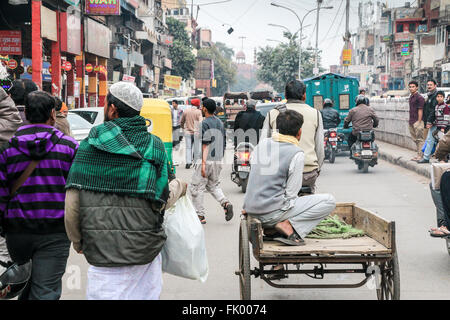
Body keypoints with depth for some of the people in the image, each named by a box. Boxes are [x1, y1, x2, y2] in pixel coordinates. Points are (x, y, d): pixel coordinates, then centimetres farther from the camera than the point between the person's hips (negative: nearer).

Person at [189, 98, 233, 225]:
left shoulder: (205, 123, -11)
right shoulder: (220, 123, 13)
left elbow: (206, 144, -18)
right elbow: (223, 143, 15)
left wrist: (203, 163, -21)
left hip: (206, 160, -8)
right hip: (218, 160, 8)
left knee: (197, 187, 2)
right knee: (213, 185, 19)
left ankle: (200, 215, 4)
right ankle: (225, 203, -4)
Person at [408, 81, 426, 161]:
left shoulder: (419, 97, -11)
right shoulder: (411, 97, 15)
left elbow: (420, 111, -14)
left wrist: (419, 122, -18)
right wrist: (410, 121, 18)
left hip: (417, 121, -9)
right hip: (411, 121, 9)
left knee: (419, 139, -6)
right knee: (415, 139, 13)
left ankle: (420, 155, -5)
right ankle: (418, 154, 20)